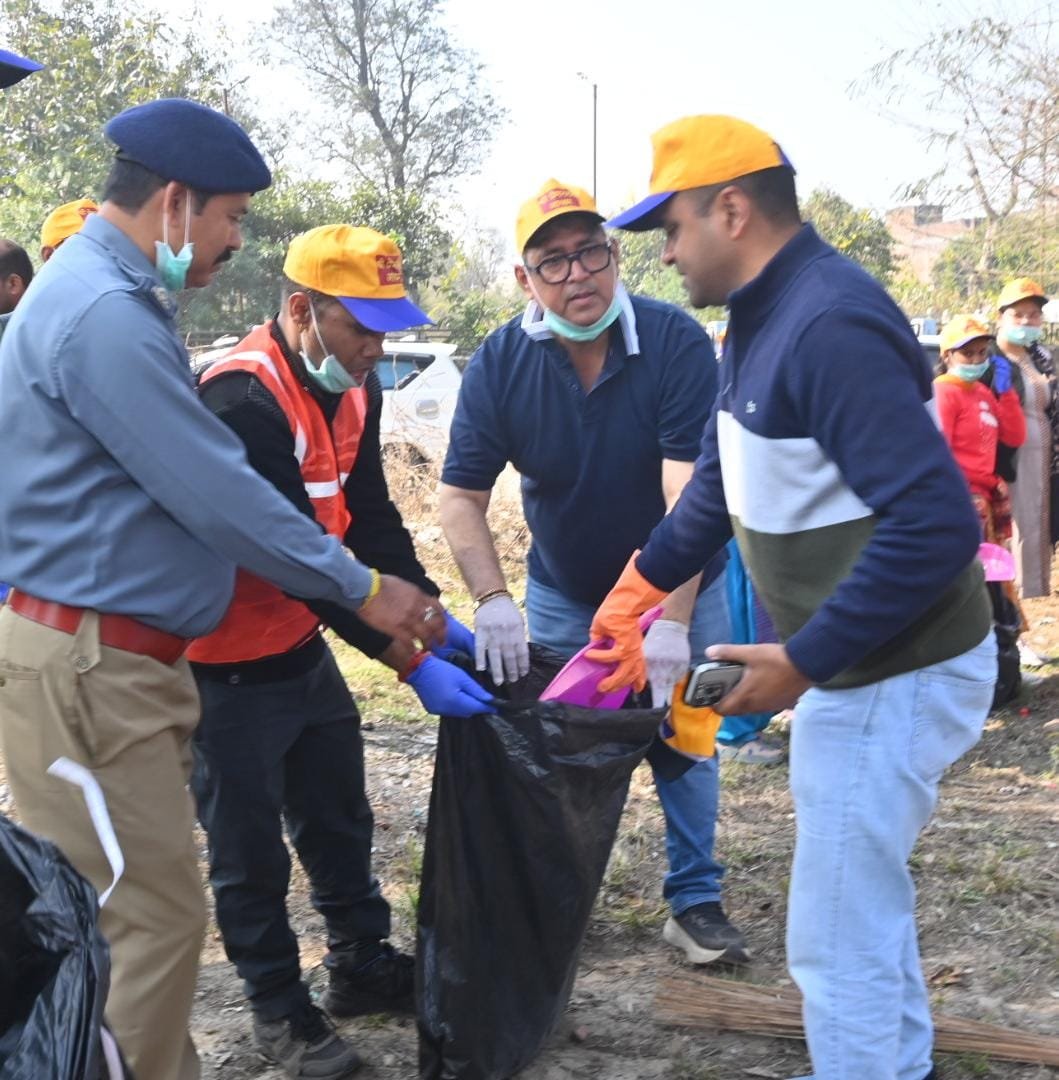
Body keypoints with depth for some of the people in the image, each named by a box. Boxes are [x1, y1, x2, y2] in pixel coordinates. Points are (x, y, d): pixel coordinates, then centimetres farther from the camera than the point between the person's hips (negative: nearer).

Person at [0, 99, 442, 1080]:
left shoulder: (104, 295, 15)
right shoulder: (105, 314, -19)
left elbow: (186, 480, 20)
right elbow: (218, 494, -19)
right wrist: (363, 590, -9)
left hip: (114, 660, 10)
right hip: (85, 670, -10)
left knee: (144, 912, 16)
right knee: (151, 921, -3)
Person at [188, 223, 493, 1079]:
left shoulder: (353, 389, 0)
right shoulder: (244, 402, -27)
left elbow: (371, 522, 5)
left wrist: (437, 620, -4)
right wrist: (413, 664, -26)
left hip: (303, 647, 8)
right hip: (225, 665, -8)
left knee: (340, 819, 19)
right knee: (250, 848, 7)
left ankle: (364, 965, 37)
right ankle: (279, 1009, 25)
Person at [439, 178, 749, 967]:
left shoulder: (677, 342, -25)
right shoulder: (501, 362, -16)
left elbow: (691, 496, -32)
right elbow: (461, 495, -16)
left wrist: (672, 622, -39)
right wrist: (492, 600, -31)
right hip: (562, 592, 2)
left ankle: (695, 901, 20)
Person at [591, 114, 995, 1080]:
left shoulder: (831, 323, -25)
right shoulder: (762, 317, 7)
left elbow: (937, 524, -30)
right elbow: (722, 477, 18)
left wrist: (805, 661, -26)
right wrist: (642, 584, 18)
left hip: (895, 675, -10)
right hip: (859, 661, 10)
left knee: (837, 937, 2)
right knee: (864, 897, 25)